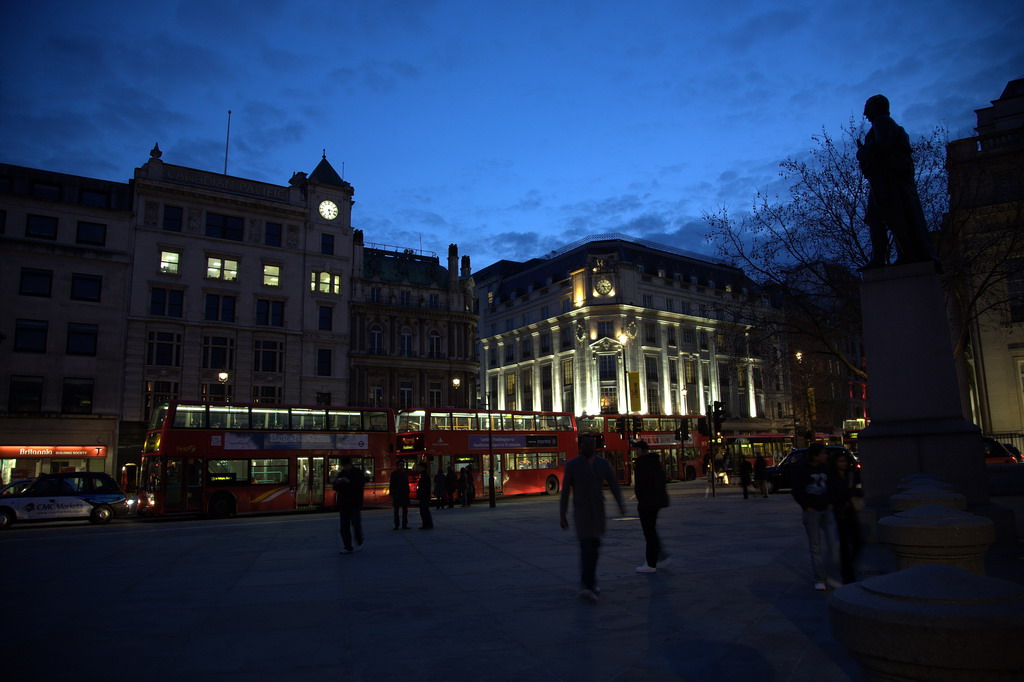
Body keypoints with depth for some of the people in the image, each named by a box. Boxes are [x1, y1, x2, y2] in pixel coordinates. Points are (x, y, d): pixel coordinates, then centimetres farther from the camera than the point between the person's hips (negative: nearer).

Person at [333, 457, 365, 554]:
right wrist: (337, 482, -11)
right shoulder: (340, 474, 10)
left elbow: (359, 486, -14)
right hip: (343, 504, 5)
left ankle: (359, 542, 19)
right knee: (344, 527, 2)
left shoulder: (358, 473, -4)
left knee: (356, 523, -6)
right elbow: (336, 488, 10)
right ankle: (347, 547, 8)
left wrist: (349, 482, -25)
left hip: (355, 503, -4)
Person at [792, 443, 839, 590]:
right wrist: (806, 507, -9)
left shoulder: (825, 468, 6)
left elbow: (832, 487, 17)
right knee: (815, 547, 3)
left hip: (827, 510, 3)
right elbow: (797, 492, -4)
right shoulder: (801, 471, -6)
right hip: (811, 512, -3)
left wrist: (831, 503, 7)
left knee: (834, 543, -4)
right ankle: (819, 579, 10)